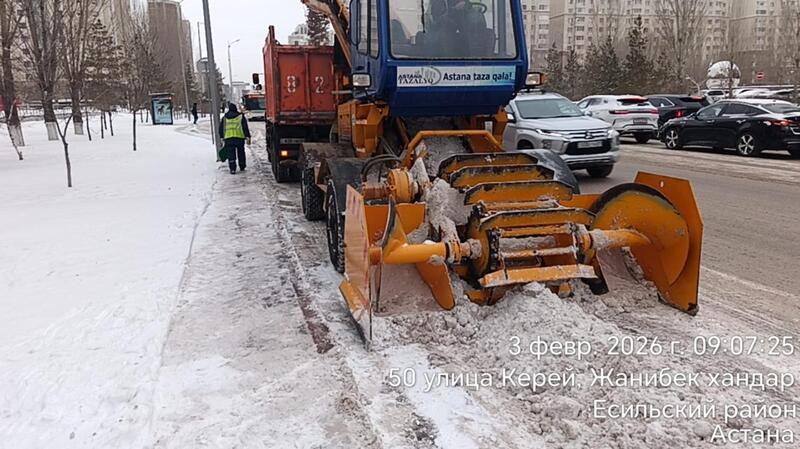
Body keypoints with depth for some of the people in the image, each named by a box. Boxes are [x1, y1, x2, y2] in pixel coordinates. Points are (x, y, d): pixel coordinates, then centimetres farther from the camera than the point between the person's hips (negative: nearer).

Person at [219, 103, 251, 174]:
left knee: (231, 154, 1)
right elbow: (245, 127, -2)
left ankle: (232, 169, -7)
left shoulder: (224, 118, 11)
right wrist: (247, 137, -2)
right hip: (239, 137, -1)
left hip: (228, 138, 1)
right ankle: (242, 167, 23)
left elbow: (221, 128, 14)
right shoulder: (241, 116, 4)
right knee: (241, 152, 14)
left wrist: (222, 137, 22)